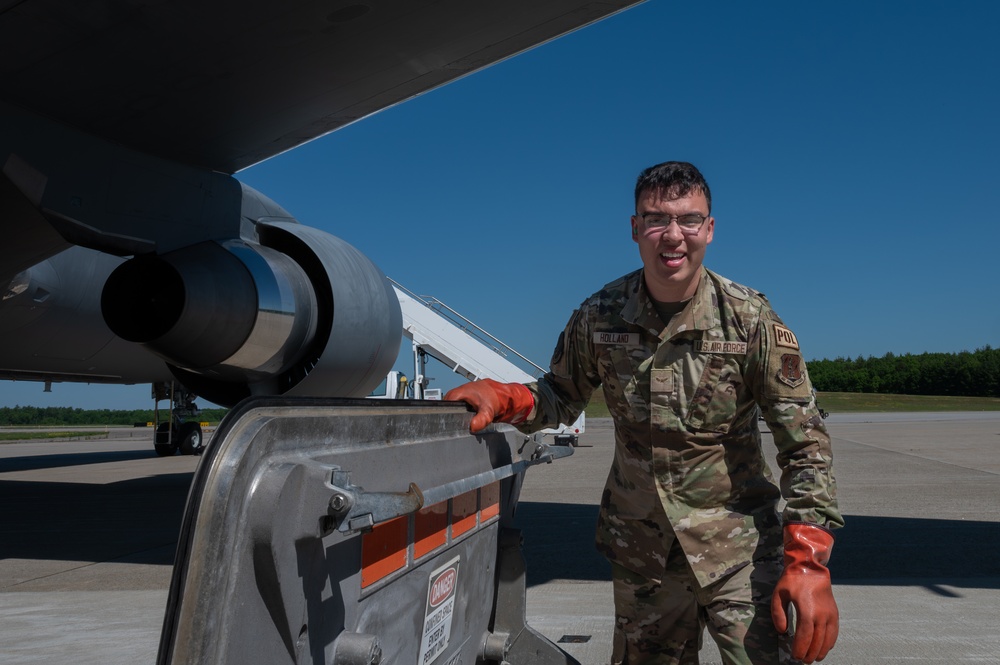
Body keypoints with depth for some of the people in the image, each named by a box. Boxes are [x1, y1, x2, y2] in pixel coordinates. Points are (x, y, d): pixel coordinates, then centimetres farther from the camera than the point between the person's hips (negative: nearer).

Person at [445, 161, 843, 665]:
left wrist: (807, 562, -19)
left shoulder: (750, 320, -14)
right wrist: (501, 398, -14)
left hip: (737, 546, -2)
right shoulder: (599, 316, -7)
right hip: (640, 547, 3)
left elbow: (804, 443, -12)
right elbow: (561, 397, 7)